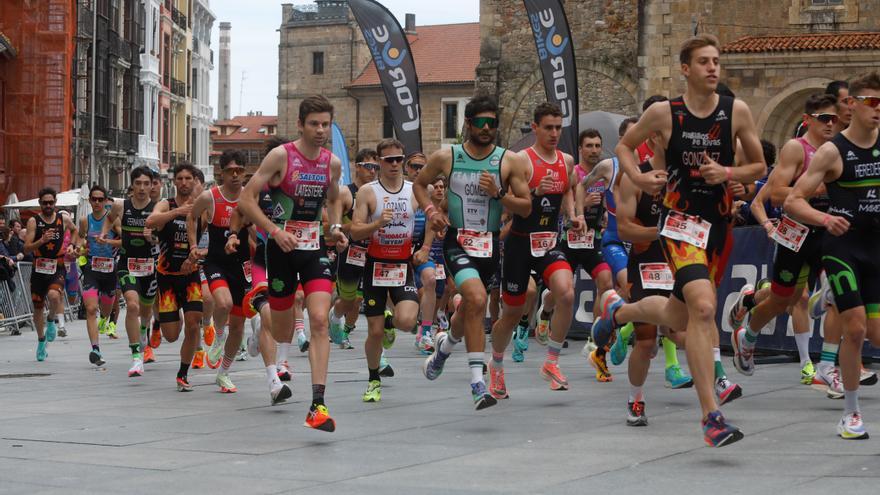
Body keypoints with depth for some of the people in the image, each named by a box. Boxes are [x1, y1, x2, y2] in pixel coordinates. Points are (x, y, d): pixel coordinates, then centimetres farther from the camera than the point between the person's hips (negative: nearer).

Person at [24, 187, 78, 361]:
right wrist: (42, 240, -26)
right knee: (38, 307, 10)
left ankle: (52, 320, 1)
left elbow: (74, 230, 24)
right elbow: (26, 248, -11)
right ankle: (41, 340, 32)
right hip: (39, 269, 1)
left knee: (54, 295, -30)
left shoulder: (64, 218, 0)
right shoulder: (34, 221, -5)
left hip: (57, 268, -1)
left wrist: (71, 245, 9)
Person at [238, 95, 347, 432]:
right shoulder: (281, 156, -10)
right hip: (282, 248, -3)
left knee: (320, 321, -15)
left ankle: (318, 405, -21)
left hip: (315, 249, 3)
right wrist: (275, 230, -20)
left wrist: (336, 227, 6)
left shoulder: (333, 163, 5)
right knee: (282, 330, 8)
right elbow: (247, 199, -10)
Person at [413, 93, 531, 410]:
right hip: (457, 241, -3)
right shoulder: (445, 157, -1)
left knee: (468, 308, 19)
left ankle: (445, 345, 55)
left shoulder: (509, 161, -1)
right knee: (477, 299, -26)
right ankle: (478, 382, -23)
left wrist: (498, 193, -16)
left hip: (490, 244, 3)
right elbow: (419, 184, 16)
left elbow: (526, 208, 0)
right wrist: (430, 210, -2)